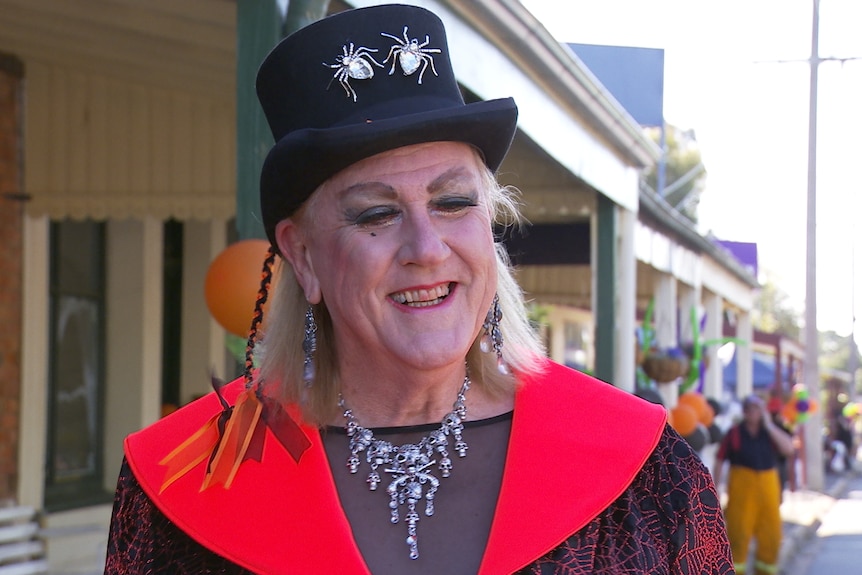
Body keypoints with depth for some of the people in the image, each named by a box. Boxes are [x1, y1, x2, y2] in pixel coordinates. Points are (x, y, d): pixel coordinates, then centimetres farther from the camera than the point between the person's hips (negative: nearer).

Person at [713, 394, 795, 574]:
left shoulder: (771, 431, 10)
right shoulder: (735, 433, 0)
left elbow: (789, 449, -6)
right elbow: (719, 461, -1)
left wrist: (769, 425, -7)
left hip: (768, 486, 3)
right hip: (742, 486, -3)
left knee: (771, 534, 7)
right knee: (738, 533, -5)